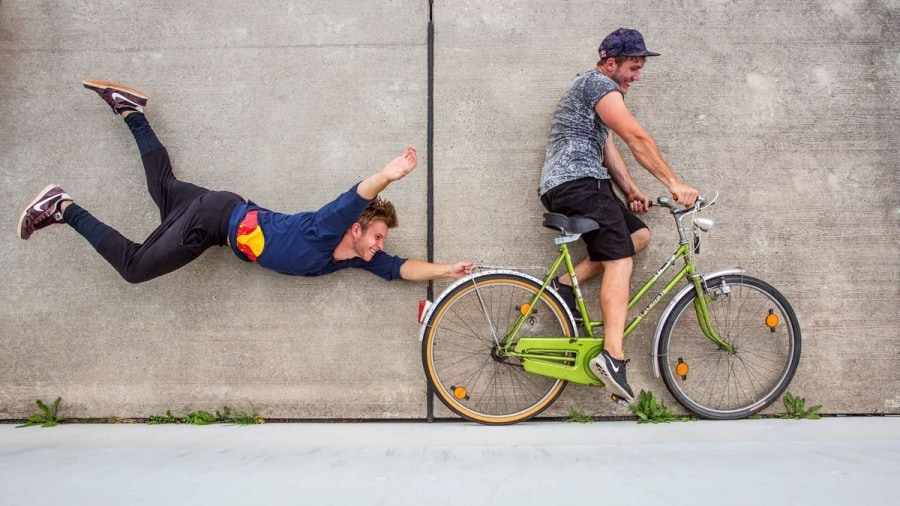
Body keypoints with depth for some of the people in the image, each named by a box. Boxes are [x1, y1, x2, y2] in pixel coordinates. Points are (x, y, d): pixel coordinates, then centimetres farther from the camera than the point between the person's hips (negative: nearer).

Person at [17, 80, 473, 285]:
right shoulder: (329, 229, -26)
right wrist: (387, 176, -62)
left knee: (162, 183, 29)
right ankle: (64, 208, 3)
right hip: (219, 217, -8)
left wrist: (447, 270, -12)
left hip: (233, 215, 8)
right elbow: (358, 195, -45)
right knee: (133, 267, -7)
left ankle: (128, 109, 39)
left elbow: (400, 268, -1)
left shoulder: (354, 258, -4)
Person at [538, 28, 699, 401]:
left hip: (563, 187, 10)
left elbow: (607, 148, 20)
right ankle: (612, 355, -26)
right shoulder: (599, 83, -5)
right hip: (578, 182, -10)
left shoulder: (599, 88, 28)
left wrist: (631, 190, 7)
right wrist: (673, 183, -17)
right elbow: (637, 138, -16)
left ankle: (568, 283, 2)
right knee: (619, 259, -18)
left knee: (638, 236, 10)